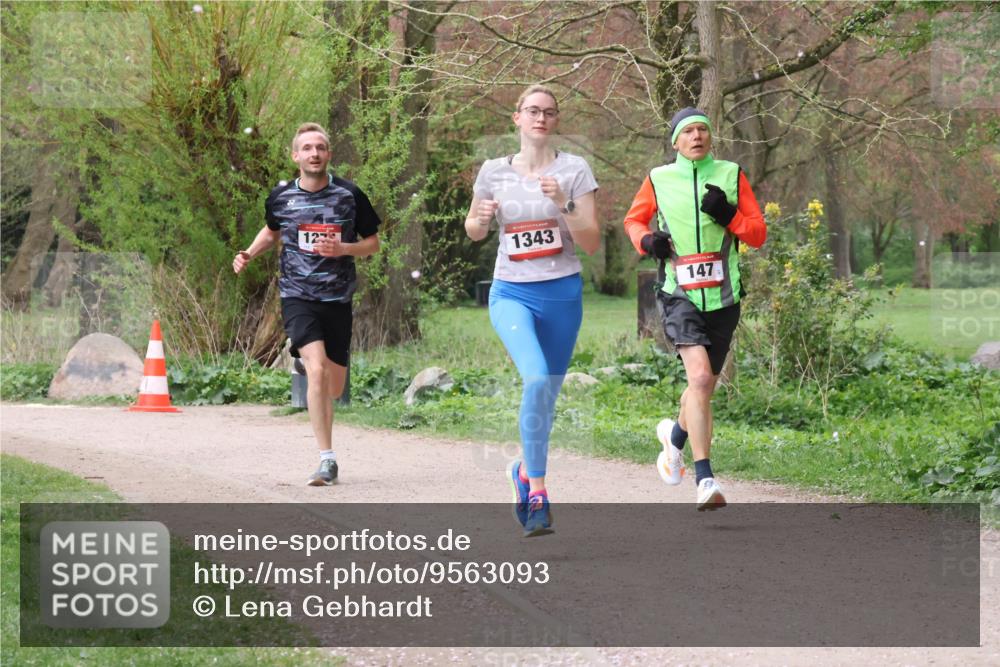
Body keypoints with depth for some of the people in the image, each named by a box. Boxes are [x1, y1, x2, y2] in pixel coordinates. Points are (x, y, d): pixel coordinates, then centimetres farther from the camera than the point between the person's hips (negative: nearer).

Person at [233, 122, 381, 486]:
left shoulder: (349, 195, -1)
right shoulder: (281, 196, 2)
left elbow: (372, 243, 8)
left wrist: (343, 248, -11)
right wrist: (250, 253, 6)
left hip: (338, 300, 2)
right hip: (298, 297, -2)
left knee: (334, 388, 7)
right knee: (317, 370, -23)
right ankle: (327, 459, -19)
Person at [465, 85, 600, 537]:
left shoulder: (574, 169, 0)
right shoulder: (494, 172, 3)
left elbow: (592, 244, -3)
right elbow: (474, 232, 16)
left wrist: (564, 204, -18)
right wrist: (482, 218, -6)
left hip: (563, 294, 1)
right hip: (512, 293, -1)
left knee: (546, 396, 9)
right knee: (536, 379, -25)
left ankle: (526, 471, 38)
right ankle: (537, 494, -21)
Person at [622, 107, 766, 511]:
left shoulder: (731, 175, 5)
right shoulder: (658, 180, 3)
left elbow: (758, 235, 5)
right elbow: (633, 220, 19)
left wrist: (728, 215, -13)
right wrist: (647, 241, -2)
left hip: (723, 298, 3)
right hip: (679, 296, -3)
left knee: (705, 386, 14)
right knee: (699, 378, -22)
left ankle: (675, 436, 49)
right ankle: (705, 480, -24)